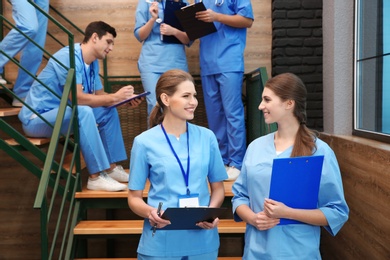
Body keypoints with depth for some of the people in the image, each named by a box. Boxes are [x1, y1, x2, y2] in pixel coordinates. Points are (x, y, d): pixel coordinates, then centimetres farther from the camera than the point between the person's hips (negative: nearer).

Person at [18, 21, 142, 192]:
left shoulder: (92, 62, 5)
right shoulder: (69, 56, -22)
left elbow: (100, 95, 11)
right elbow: (77, 98, -30)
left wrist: (125, 98, -6)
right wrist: (114, 97, -24)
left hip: (60, 114, 9)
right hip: (36, 118, -9)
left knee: (108, 111, 5)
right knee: (83, 111, -33)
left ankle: (111, 167, 5)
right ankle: (96, 177, -29)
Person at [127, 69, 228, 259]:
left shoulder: (207, 137, 1)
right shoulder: (144, 142, -6)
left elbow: (217, 187, 8)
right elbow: (134, 197, 0)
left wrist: (212, 211, -11)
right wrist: (150, 213, -20)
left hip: (202, 240, 2)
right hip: (160, 243, -2)